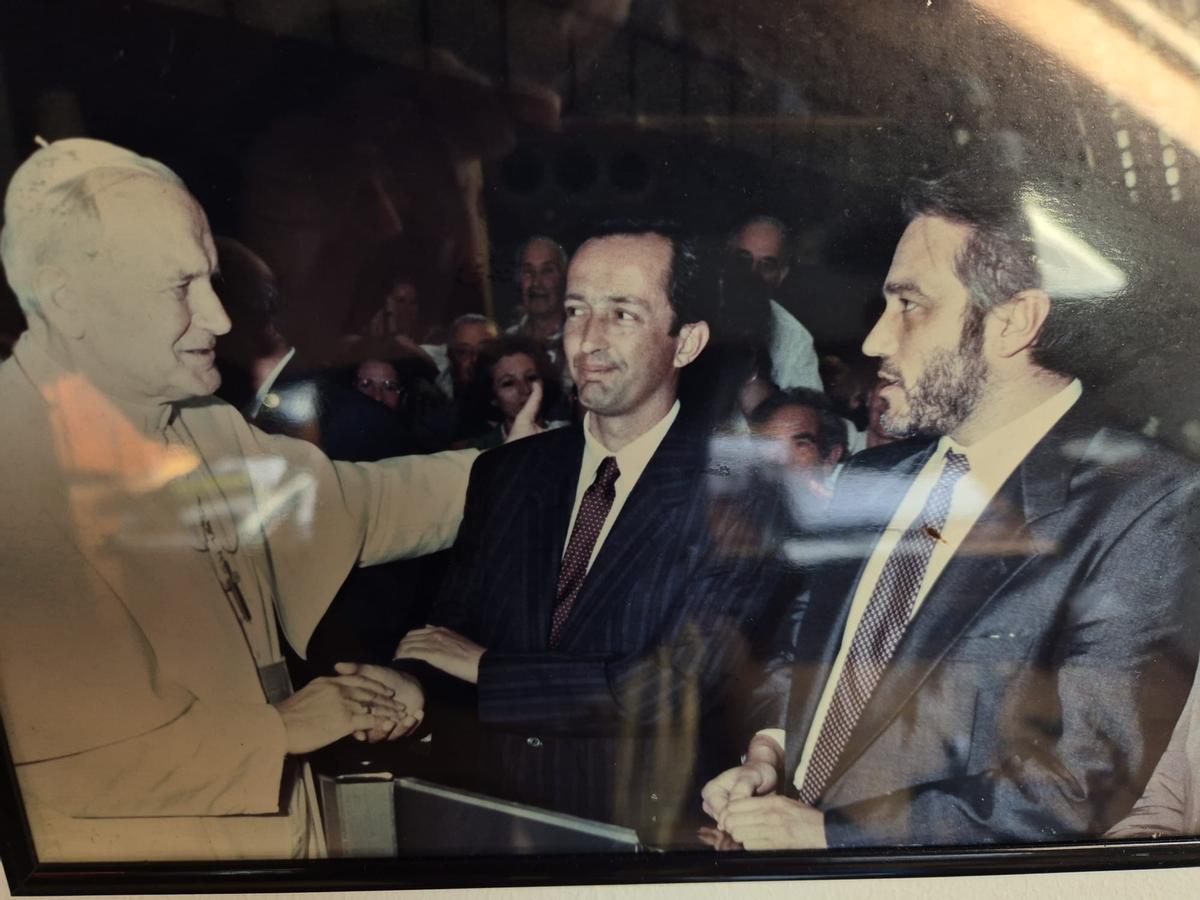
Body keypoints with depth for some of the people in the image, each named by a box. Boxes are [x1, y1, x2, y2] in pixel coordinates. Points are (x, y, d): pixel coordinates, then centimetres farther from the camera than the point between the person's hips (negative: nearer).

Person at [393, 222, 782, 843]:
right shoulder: (501, 473, 7)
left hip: (638, 832, -3)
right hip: (491, 818, 4)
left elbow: (680, 686, -17)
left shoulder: (736, 496, -9)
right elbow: (445, 634, 10)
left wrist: (485, 667, -9)